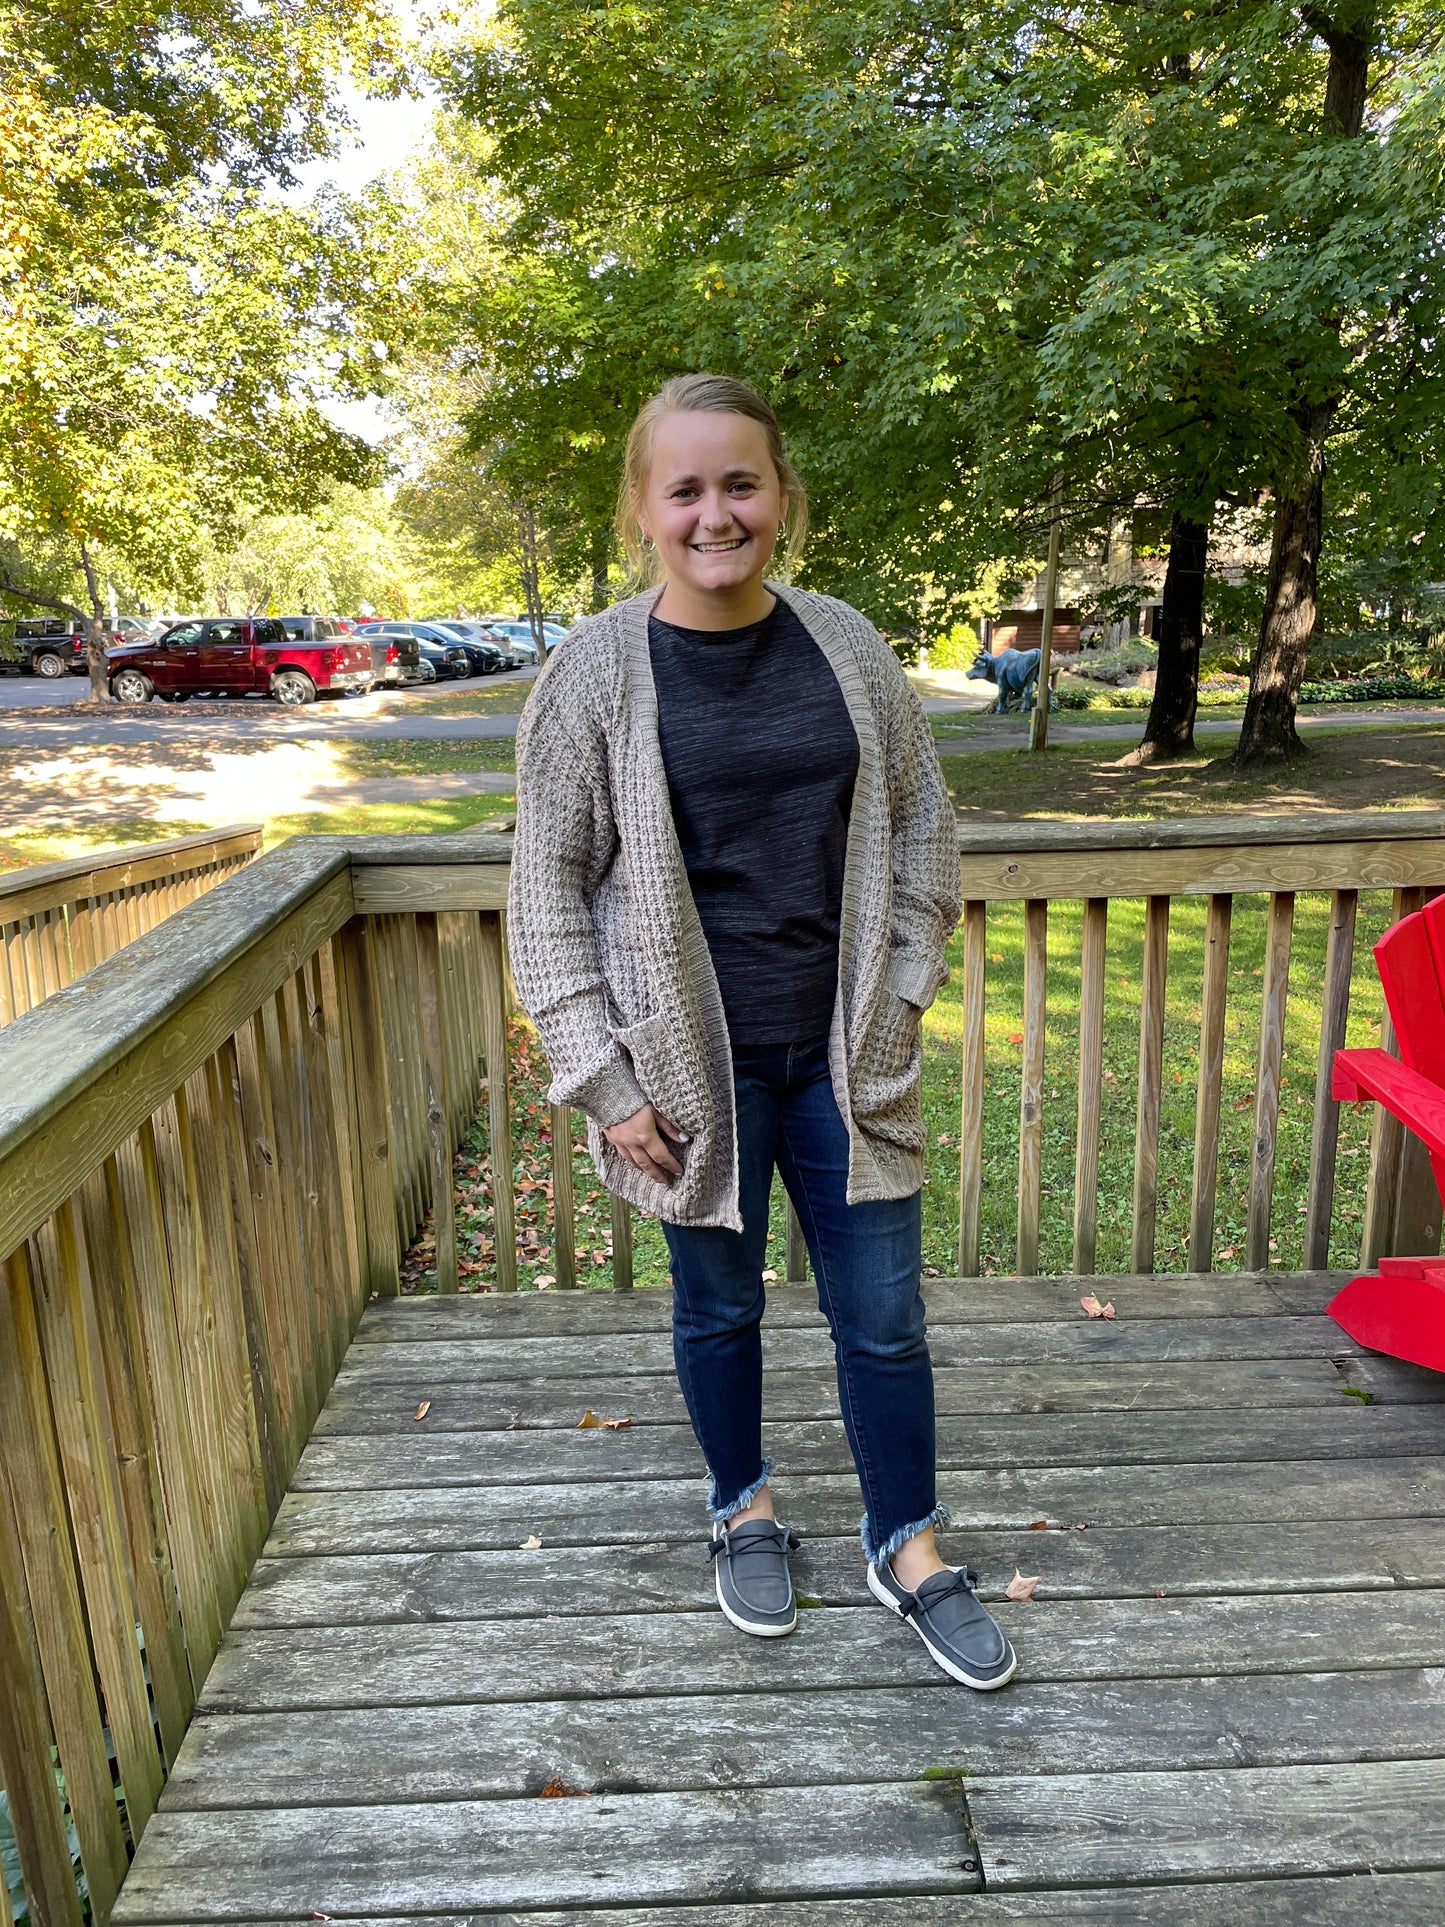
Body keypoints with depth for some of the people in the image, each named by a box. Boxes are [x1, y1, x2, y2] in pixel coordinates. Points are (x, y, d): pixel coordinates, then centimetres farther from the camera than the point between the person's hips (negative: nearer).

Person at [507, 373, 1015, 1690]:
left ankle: (907, 1549, 36)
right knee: (719, 1303, 17)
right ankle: (745, 1507, 45)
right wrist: (603, 1081, -9)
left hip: (842, 1053, 3)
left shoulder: (846, 645, 1)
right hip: (692, 1062, -2)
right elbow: (549, 889, -6)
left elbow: (923, 829, 9)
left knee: (884, 1314, 12)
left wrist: (900, 994, 3)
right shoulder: (597, 670, -8)